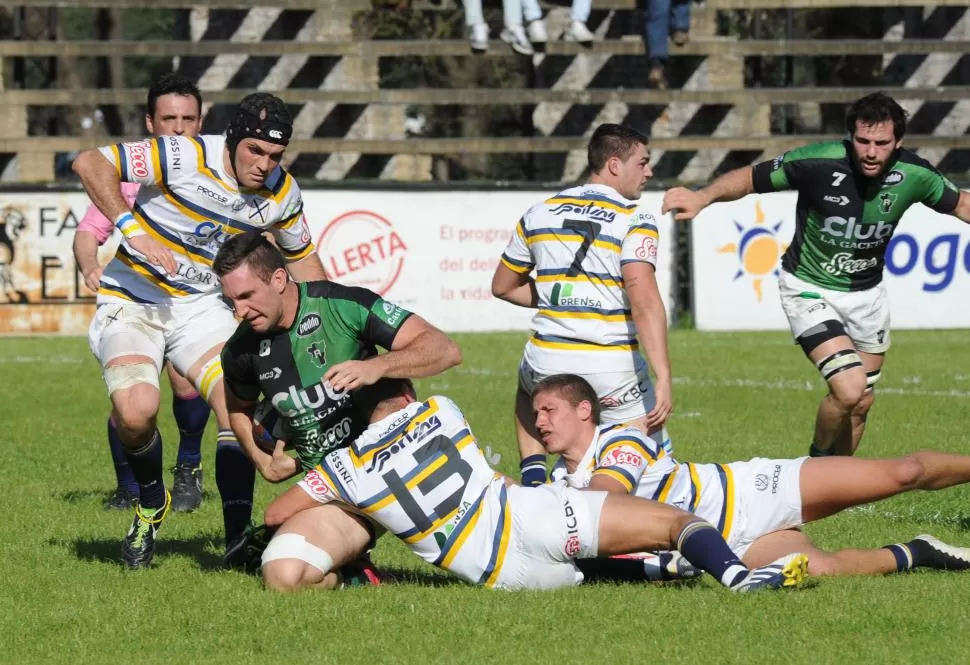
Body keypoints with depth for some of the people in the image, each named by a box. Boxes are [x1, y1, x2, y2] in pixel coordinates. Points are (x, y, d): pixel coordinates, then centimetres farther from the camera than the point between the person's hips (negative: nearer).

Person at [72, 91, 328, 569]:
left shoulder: (282, 193, -4)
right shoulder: (184, 157, -22)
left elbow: (301, 258, 16)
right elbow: (90, 163, -24)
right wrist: (132, 229, -33)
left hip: (202, 305, 4)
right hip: (132, 301, -4)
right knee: (136, 412, -26)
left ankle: (238, 539, -6)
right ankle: (150, 505, 5)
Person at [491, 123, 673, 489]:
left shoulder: (538, 214, 9)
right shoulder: (635, 221, -7)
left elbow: (503, 287, 19)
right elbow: (644, 300, -21)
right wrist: (664, 379, -24)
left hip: (548, 360, 4)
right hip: (614, 368, -4)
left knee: (527, 390, 40)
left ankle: (532, 477, 20)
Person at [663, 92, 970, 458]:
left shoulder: (914, 175, -16)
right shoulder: (818, 163, -27)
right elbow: (750, 177, -17)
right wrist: (703, 196, -32)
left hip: (867, 291, 5)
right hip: (810, 289, -5)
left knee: (861, 403, 14)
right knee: (849, 389, -21)